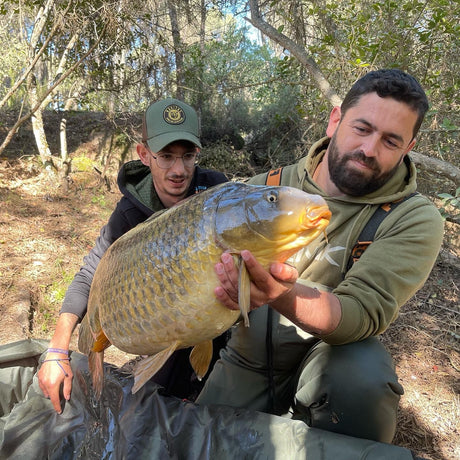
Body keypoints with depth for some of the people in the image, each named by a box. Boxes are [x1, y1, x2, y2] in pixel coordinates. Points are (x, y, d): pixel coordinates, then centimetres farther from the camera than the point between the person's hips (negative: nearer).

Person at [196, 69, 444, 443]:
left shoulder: (414, 220, -14)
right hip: (247, 357, 3)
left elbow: (363, 311, -26)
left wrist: (283, 296, -45)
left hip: (332, 351, -2)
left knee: (364, 380, -33)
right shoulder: (267, 187, -5)